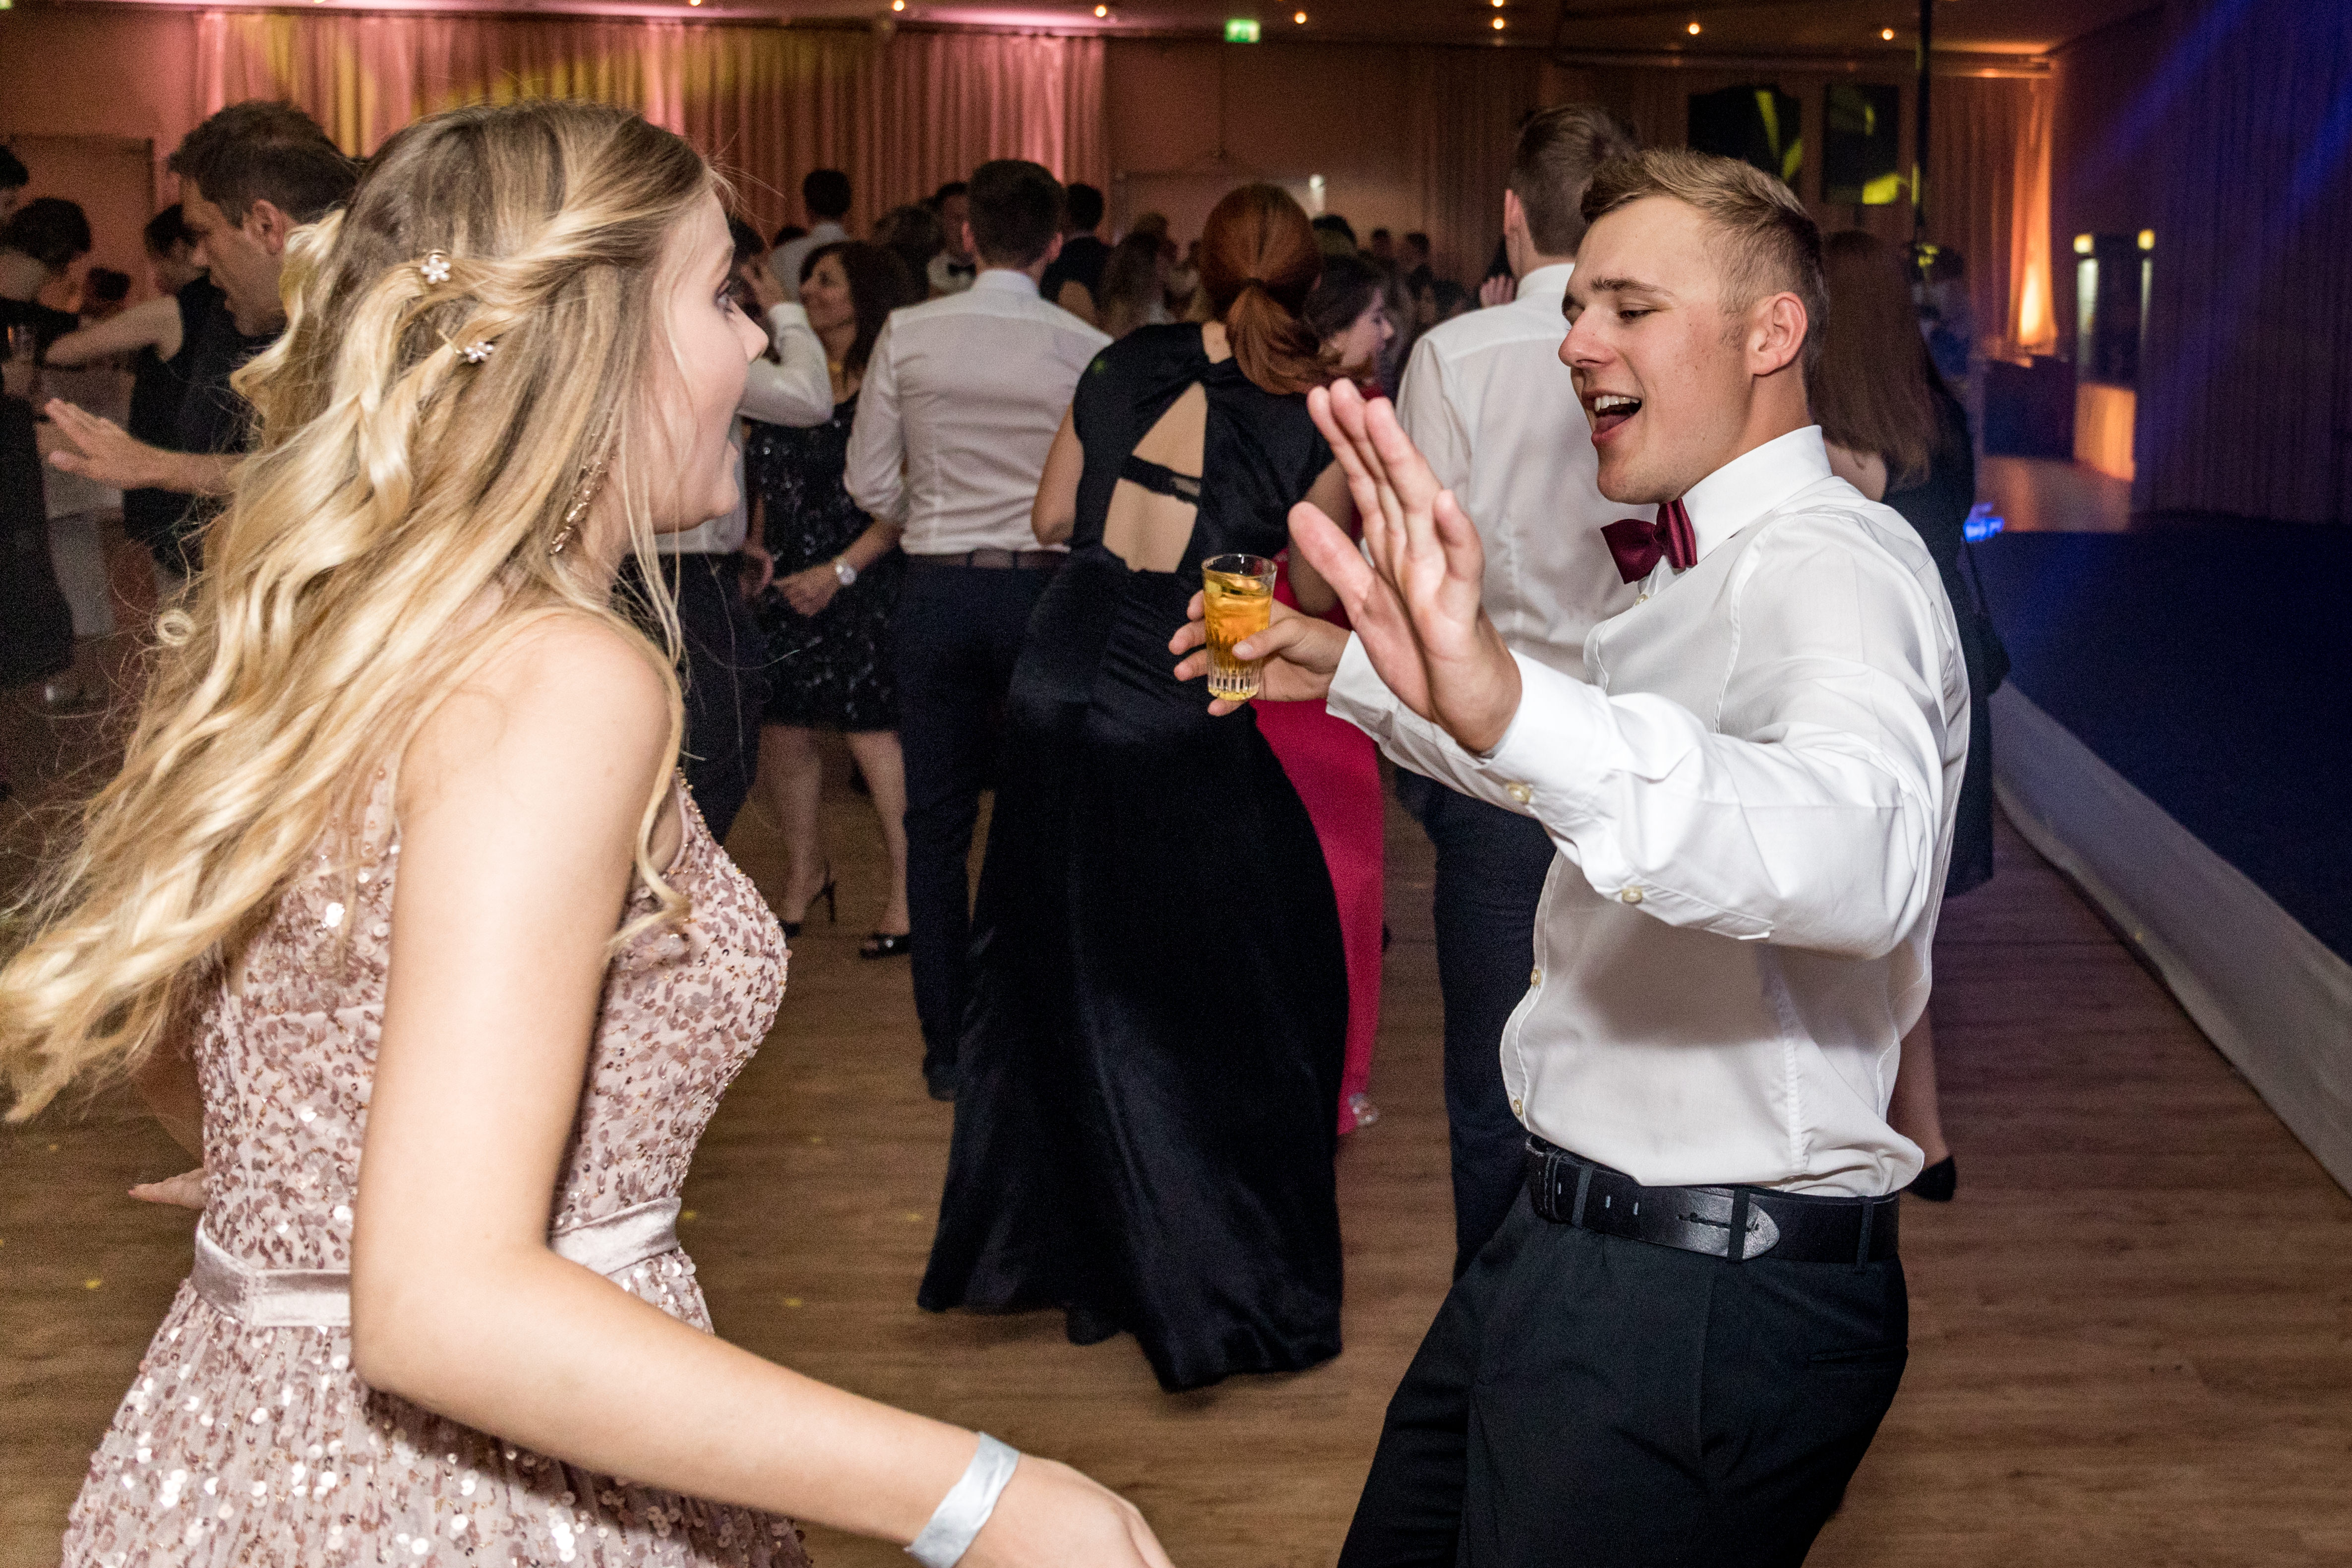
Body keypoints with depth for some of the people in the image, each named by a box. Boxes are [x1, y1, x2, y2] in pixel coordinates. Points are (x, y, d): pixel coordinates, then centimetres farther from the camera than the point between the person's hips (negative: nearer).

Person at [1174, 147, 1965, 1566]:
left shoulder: (1837, 565, -20)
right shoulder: (1714, 568, 14)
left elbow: (1862, 859, -43)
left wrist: (1510, 704, -57)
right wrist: (1350, 668, 32)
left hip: (1713, 1302, -10)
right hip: (1576, 1240, 10)